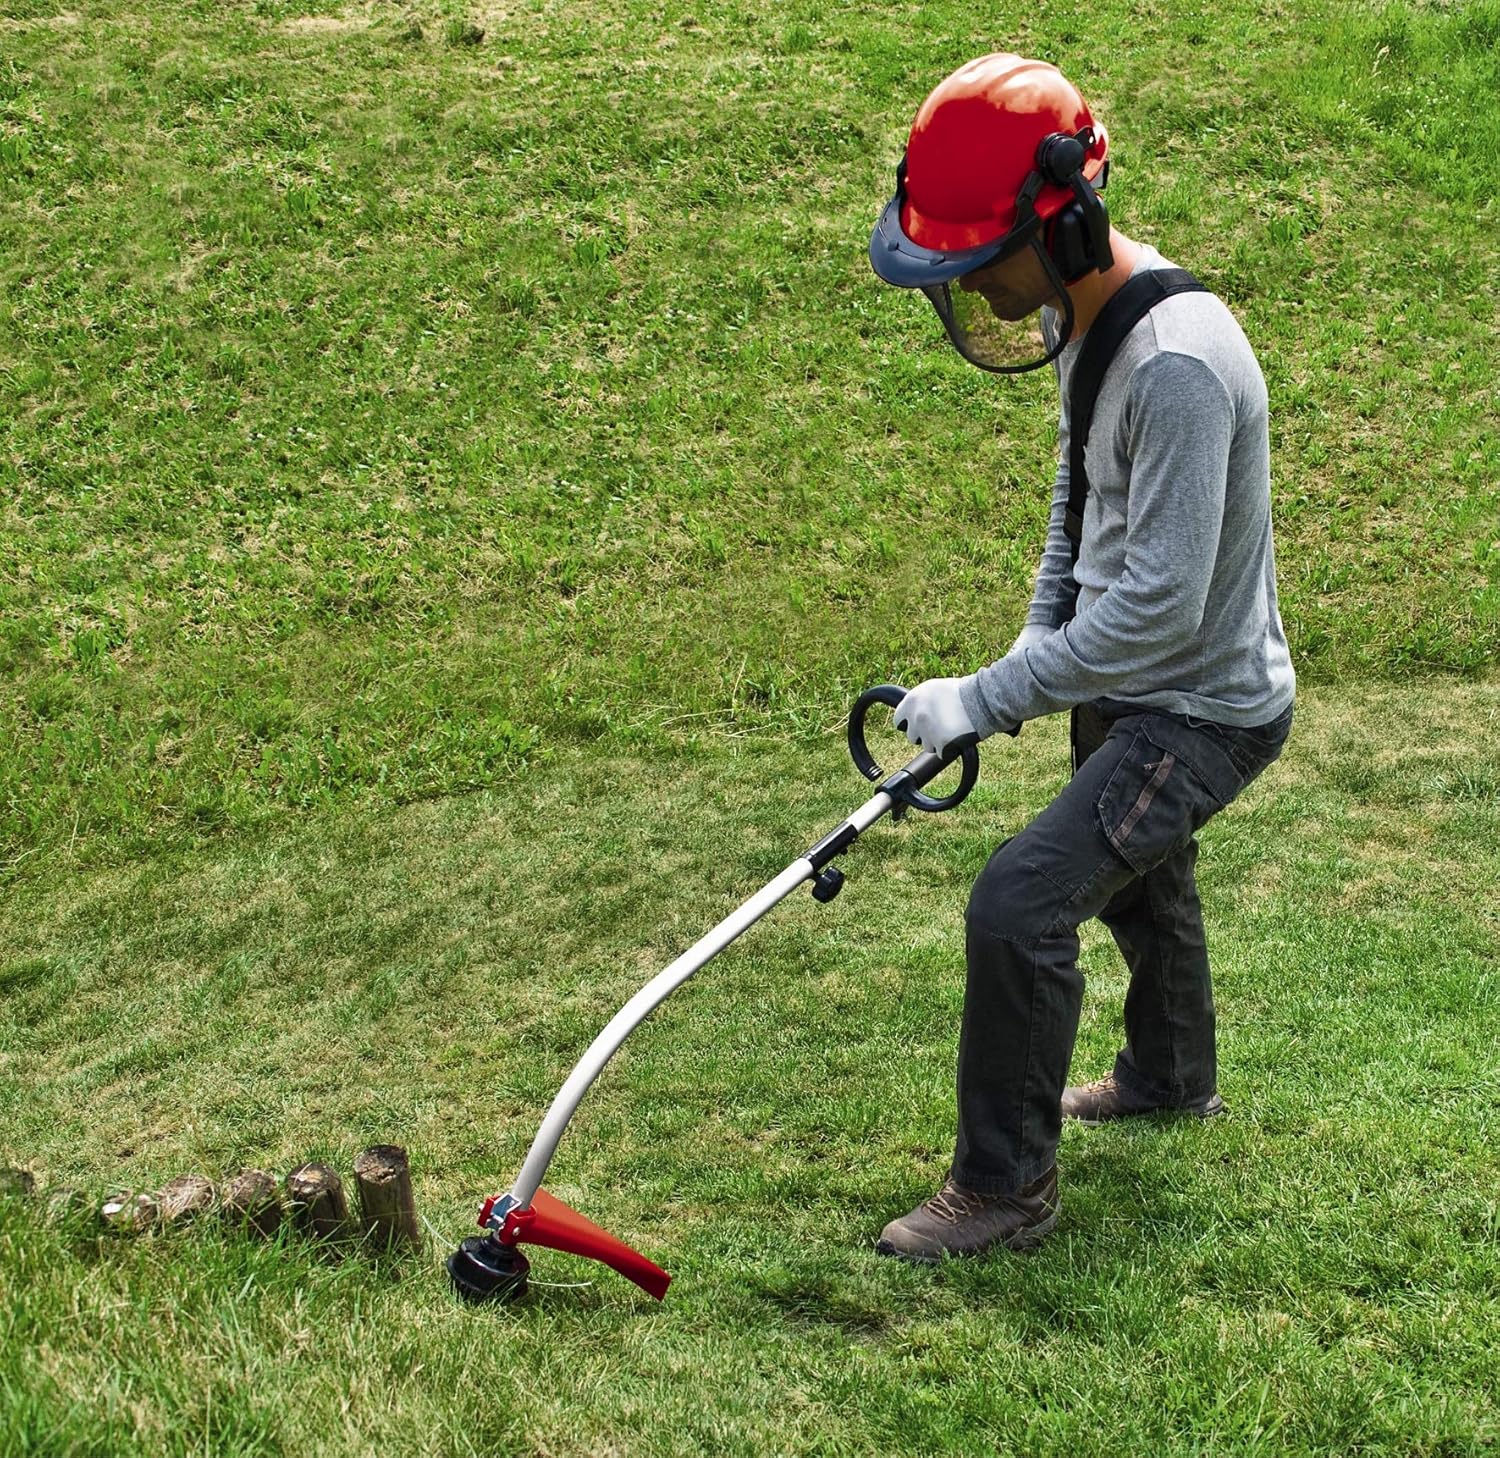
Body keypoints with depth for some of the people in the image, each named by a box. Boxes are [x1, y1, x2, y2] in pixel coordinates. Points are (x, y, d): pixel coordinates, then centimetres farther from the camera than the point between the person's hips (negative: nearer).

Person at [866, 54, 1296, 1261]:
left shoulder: (1178, 363, -33)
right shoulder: (1088, 313, -2)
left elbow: (1159, 607, -33)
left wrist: (988, 699, -27)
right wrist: (1038, 639, 6)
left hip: (1202, 708, -10)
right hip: (1125, 682, 10)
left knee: (1019, 907, -18)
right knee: (1134, 883, 29)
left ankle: (1006, 1188, 0)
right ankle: (1172, 1075, 57)